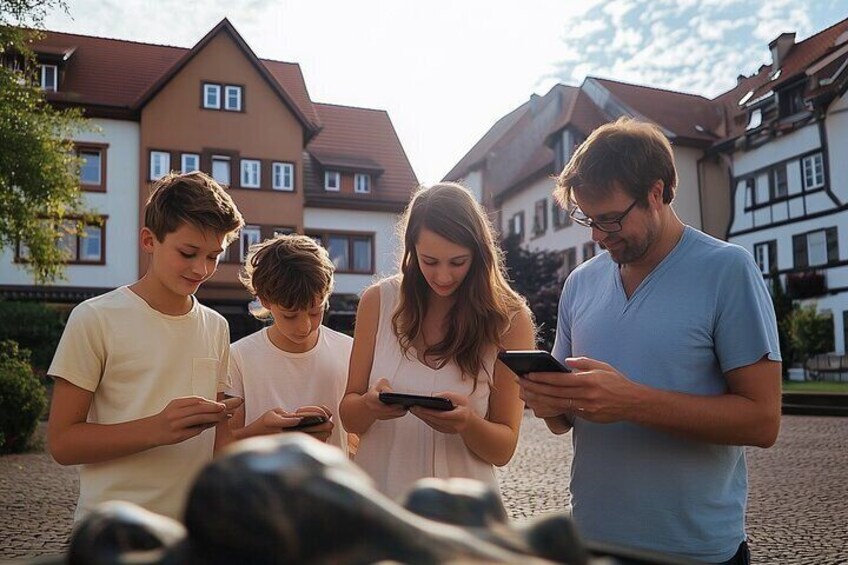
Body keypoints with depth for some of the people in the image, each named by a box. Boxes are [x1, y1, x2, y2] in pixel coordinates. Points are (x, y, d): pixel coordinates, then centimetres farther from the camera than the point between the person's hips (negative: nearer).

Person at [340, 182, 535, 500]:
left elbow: (503, 449, -8)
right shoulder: (378, 301, -8)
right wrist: (370, 405, -26)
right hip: (376, 494, 1)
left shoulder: (510, 319, -11)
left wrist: (467, 424, -29)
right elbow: (350, 419, -4)